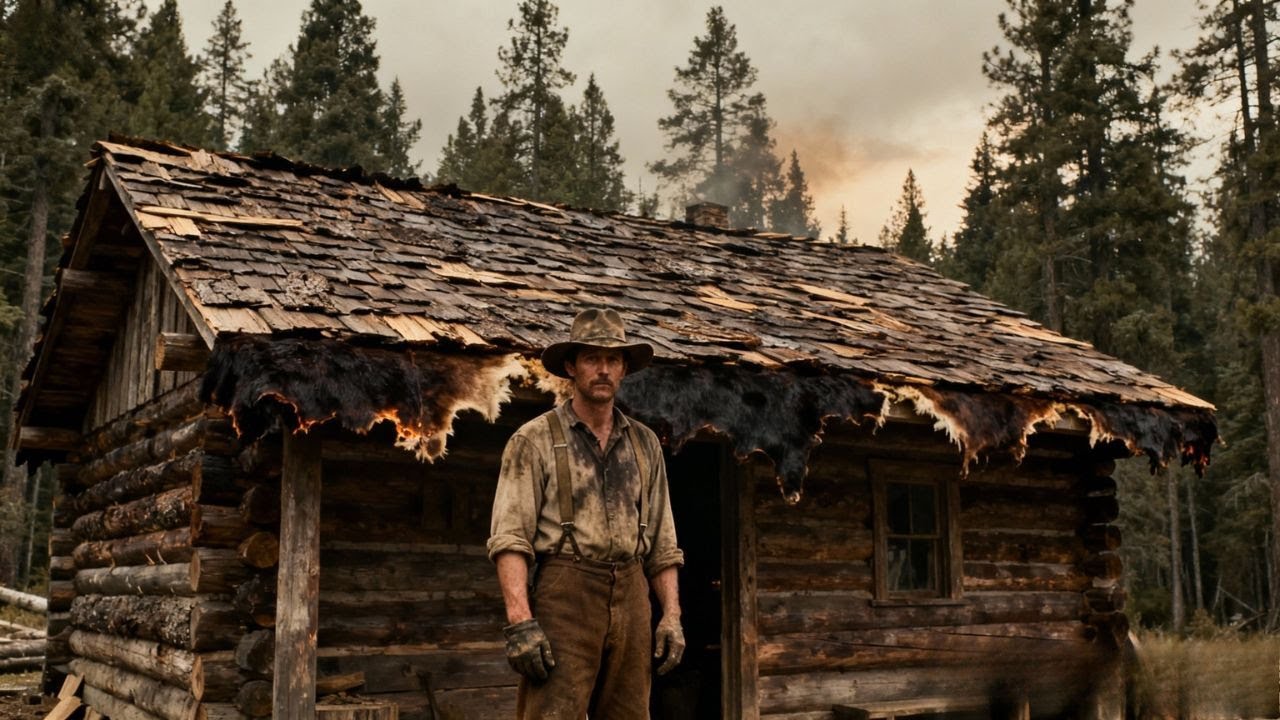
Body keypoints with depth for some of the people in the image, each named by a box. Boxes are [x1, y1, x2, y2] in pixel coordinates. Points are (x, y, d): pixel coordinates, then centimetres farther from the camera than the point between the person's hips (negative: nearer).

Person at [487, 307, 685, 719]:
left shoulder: (645, 444, 13)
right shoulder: (535, 440, -1)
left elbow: (662, 542, 15)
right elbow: (510, 537, -8)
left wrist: (672, 616, 6)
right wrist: (520, 622, -19)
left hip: (631, 599, 5)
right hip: (564, 596, -4)